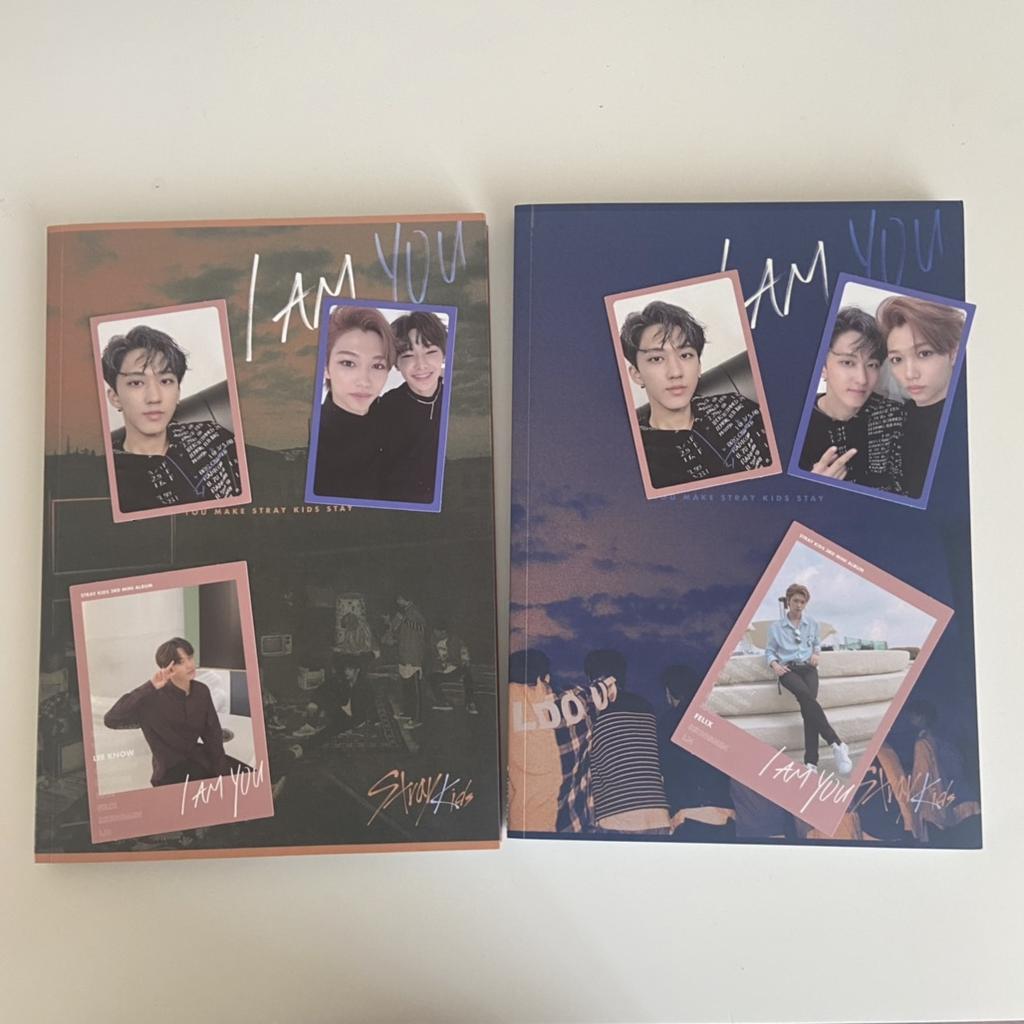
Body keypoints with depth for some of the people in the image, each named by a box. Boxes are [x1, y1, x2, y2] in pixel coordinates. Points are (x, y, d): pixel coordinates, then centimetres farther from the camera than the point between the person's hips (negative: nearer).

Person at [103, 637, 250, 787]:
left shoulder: (201, 691, -1)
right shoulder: (153, 697, -17)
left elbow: (213, 734, 3)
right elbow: (110, 720, -29)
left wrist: (221, 771, -10)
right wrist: (150, 688, -34)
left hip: (202, 759, 6)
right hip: (171, 770, -6)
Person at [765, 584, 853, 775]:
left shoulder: (812, 624, 18)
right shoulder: (776, 627, 10)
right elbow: (769, 651, 11)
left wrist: (816, 653, 8)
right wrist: (774, 664, -9)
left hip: (808, 667, 2)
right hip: (788, 669, -2)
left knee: (807, 703, -28)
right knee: (806, 696, -35)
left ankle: (811, 761, -33)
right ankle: (836, 743, -35)